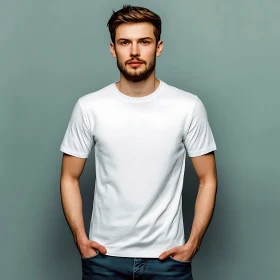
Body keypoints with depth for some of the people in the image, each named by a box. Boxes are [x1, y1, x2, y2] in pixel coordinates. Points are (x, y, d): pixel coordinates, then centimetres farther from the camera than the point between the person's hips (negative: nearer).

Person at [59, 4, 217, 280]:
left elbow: (207, 179, 0)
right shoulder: (89, 107, -4)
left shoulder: (189, 107, -6)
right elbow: (69, 178, 3)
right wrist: (80, 238, -5)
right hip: (104, 256, 1)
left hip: (166, 256, 0)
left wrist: (194, 242, -7)